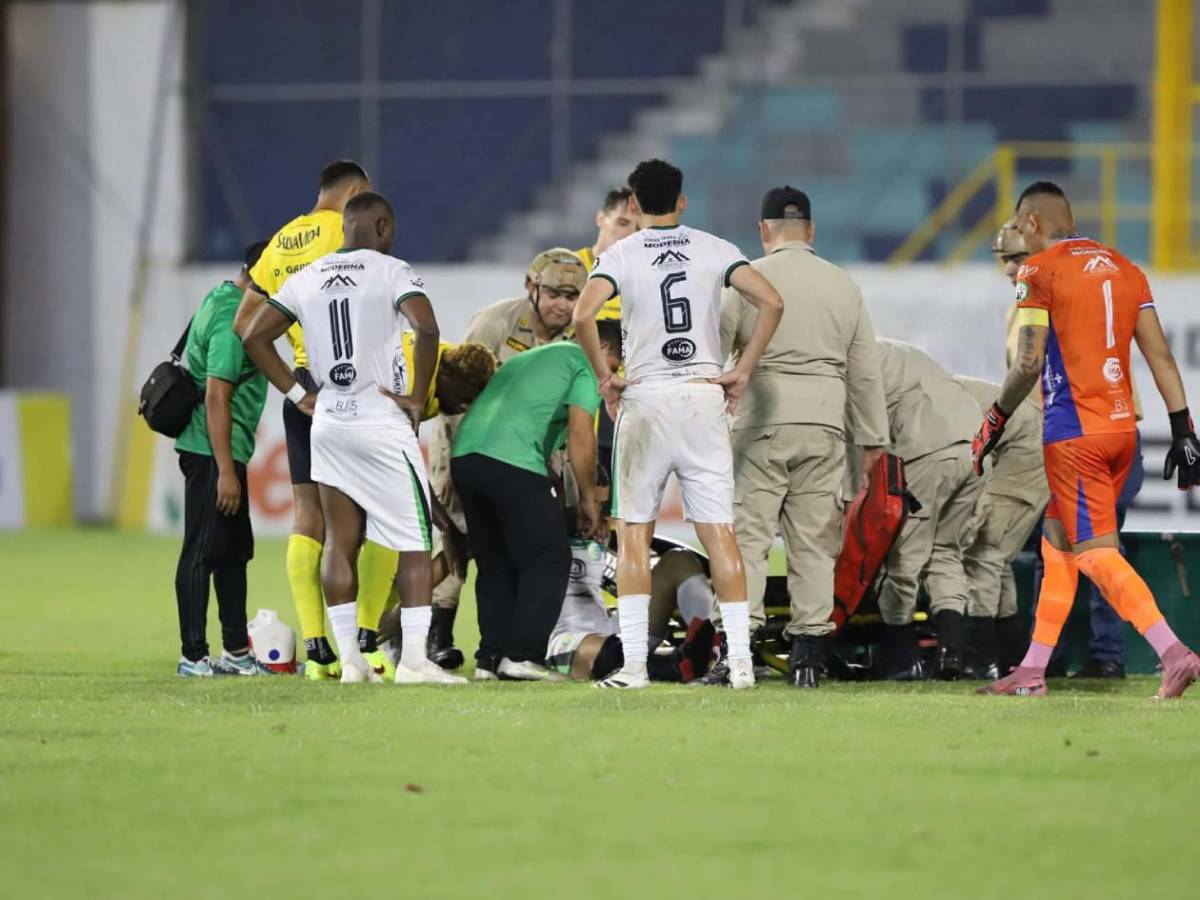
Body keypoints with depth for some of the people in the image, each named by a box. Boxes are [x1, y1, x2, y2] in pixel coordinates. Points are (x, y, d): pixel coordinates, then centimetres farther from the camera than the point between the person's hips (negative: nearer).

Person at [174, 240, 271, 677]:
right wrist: (225, 471, -23)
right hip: (213, 452, -11)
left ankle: (236, 651, 20)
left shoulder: (222, 298, 12)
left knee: (236, 550, 15)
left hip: (222, 449, 11)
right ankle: (193, 657, -3)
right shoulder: (233, 319, -19)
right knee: (203, 553, -6)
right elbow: (216, 397, -23)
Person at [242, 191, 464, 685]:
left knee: (340, 540, 10)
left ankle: (350, 659, 8)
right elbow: (427, 329, -22)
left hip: (327, 422, 5)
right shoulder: (391, 272, -7)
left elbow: (254, 336, 13)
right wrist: (417, 396, -12)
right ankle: (414, 659, -7)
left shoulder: (307, 279, 10)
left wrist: (298, 394, 13)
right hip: (381, 422, -5)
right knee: (414, 543, -1)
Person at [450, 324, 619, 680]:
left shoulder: (528, 358, 34)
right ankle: (522, 655, -7)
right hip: (512, 462, -8)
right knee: (548, 560, 0)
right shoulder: (585, 362, 9)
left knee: (495, 564, 17)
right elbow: (580, 433, -4)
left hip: (463, 455, 8)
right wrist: (588, 500, 5)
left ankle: (491, 657, 12)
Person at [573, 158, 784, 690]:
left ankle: (634, 663, 0)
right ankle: (740, 661, -5)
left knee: (633, 533, 6)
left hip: (645, 400, -2)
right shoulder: (713, 250, 6)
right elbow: (771, 301, -5)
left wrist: (603, 377, -4)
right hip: (705, 398, 2)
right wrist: (742, 371, 1)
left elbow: (583, 314, -17)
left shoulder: (621, 255, 0)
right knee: (719, 531, 2)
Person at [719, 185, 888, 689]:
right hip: (825, 428, 3)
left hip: (762, 425, -3)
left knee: (748, 534, -2)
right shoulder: (843, 285, 10)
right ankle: (809, 655, 3)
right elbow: (865, 371, 12)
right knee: (813, 541, 5)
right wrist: (872, 439, 16)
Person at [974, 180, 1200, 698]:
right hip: (1123, 427, 7)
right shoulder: (1124, 270, 14)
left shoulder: (1040, 271, -5)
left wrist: (996, 422, 0)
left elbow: (1028, 363, -12)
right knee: (1058, 544, 17)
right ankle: (1031, 674, 20)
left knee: (1095, 551, -9)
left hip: (1074, 433, -7)